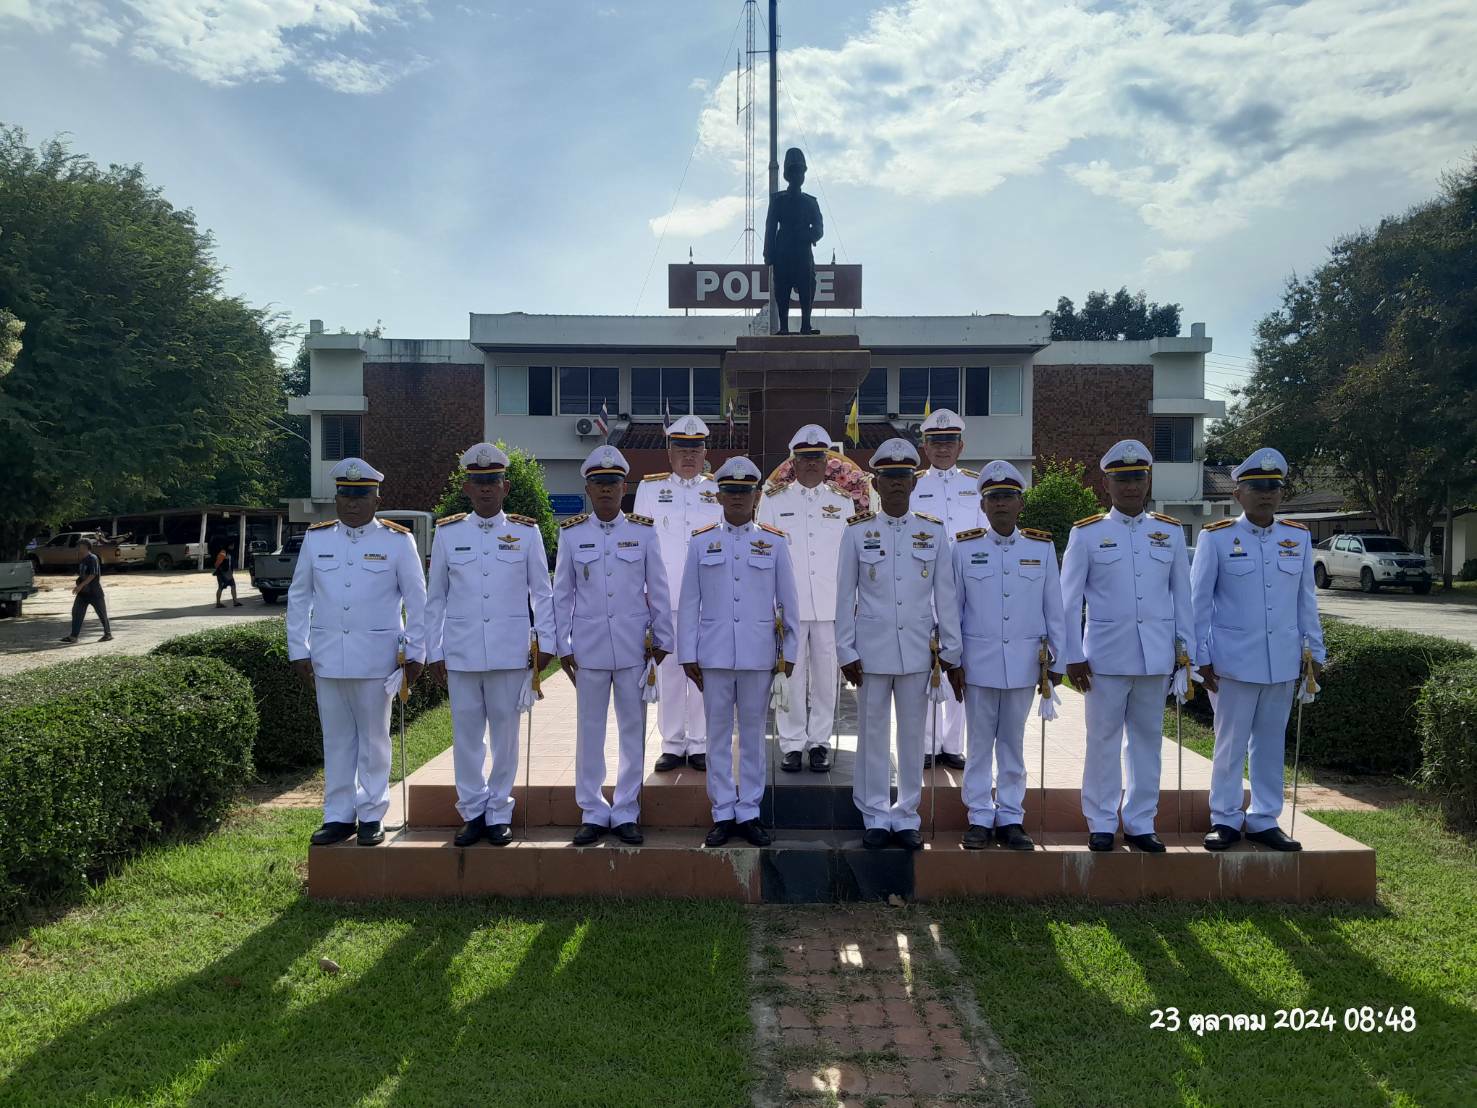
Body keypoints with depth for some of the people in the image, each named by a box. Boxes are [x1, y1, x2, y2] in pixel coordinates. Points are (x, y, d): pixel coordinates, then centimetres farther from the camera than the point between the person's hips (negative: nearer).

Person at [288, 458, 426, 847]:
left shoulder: (398, 541, -2)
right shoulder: (315, 539, 6)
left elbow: (417, 600, 0)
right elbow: (298, 597, 9)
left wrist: (415, 653, -4)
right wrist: (299, 651, 4)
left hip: (376, 659, -2)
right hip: (328, 658, 3)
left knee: (373, 738, 7)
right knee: (336, 739, 9)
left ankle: (371, 816, 17)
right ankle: (338, 816, 18)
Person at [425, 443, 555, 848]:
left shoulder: (526, 532, 2)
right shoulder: (447, 533, 5)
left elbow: (542, 592, 5)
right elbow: (435, 598, 9)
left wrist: (546, 642, -1)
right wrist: (434, 652, 6)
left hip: (510, 652, -1)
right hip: (461, 653, 1)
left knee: (505, 732, 6)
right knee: (466, 734, 7)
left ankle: (499, 814, 19)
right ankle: (473, 811, 20)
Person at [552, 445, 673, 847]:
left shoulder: (644, 532, 1)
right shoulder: (571, 534, 2)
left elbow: (658, 590, 5)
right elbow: (562, 594, 5)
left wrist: (662, 639, 3)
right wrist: (563, 646, 2)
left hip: (633, 646, 0)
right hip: (589, 647, 0)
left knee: (633, 730, 6)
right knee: (589, 731, 7)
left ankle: (626, 813, 17)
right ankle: (592, 813, 18)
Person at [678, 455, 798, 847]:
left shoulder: (774, 543, 4)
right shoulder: (701, 542, 5)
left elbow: (788, 602, 6)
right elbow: (689, 602, 4)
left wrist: (789, 651, 3)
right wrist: (688, 655, 0)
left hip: (758, 654, 0)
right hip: (714, 654, 0)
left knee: (753, 734, 7)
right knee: (718, 734, 6)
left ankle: (749, 812, 17)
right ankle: (723, 814, 15)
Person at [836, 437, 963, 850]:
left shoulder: (934, 531, 3)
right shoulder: (857, 532, 0)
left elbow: (946, 595, 4)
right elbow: (845, 596, 1)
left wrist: (951, 653, 2)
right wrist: (846, 651, -3)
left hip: (917, 650, 1)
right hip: (872, 649, -1)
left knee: (913, 733, 8)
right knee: (873, 733, 6)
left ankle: (906, 816, 20)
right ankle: (875, 816, 18)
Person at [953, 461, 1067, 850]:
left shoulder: (1042, 548, 4)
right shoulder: (964, 548, 1)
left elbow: (1054, 609, 6)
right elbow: (951, 608, 4)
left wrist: (1057, 658, 5)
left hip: (1023, 662, 1)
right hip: (979, 662, -1)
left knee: (1013, 743, 10)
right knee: (980, 742, 6)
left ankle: (1011, 818, 19)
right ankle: (980, 818, 15)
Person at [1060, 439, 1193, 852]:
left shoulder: (1171, 532, 7)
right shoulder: (1086, 533, -1)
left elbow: (1182, 595, 11)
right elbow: (1069, 601, -1)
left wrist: (1186, 647, 6)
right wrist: (1073, 657, -4)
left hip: (1156, 658, 3)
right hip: (1105, 658, -2)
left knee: (1148, 740, 9)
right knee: (1103, 741, 4)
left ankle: (1141, 823, 20)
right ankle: (1101, 823, 15)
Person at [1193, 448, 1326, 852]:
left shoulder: (1298, 538, 6)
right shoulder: (1216, 538, -4)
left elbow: (1306, 600, 11)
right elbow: (1199, 601, -3)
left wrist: (1314, 651, 9)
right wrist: (1202, 657, -6)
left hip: (1283, 662, 4)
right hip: (1235, 662, -3)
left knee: (1271, 743, 11)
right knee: (1231, 743, 4)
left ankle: (1264, 820, 22)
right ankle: (1225, 820, 16)